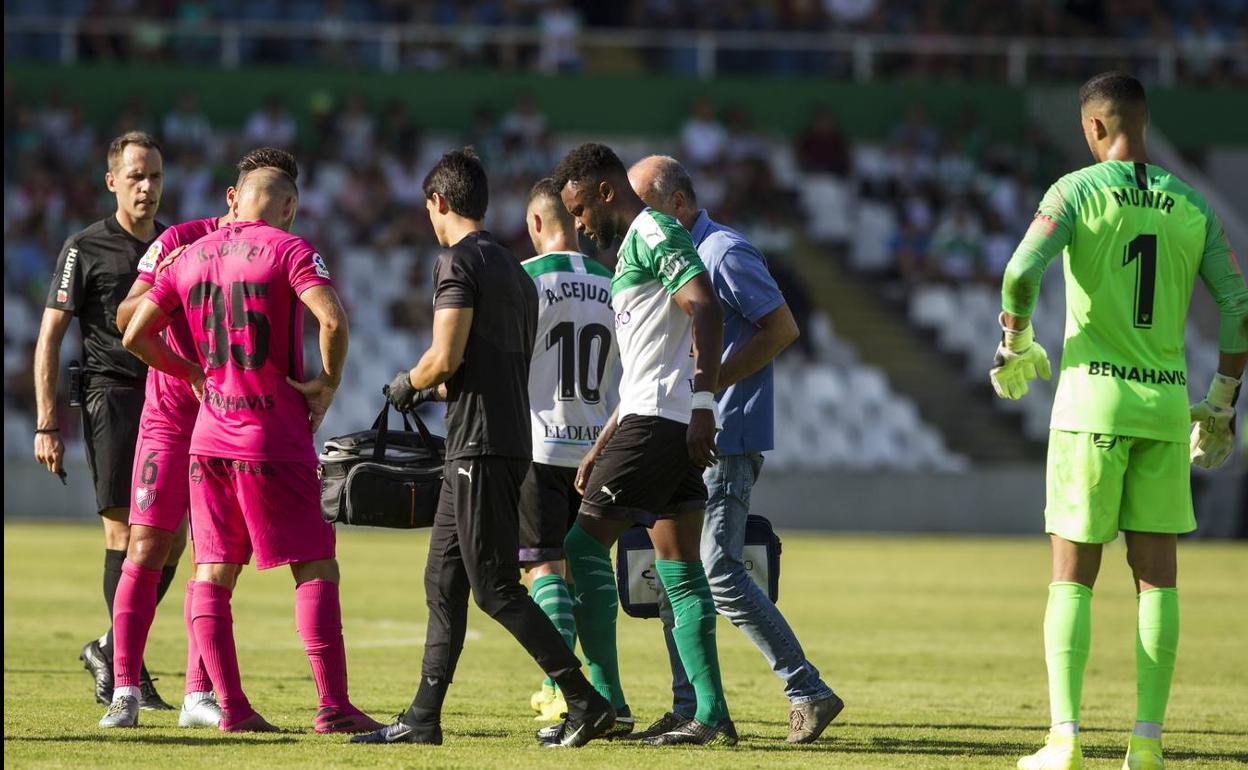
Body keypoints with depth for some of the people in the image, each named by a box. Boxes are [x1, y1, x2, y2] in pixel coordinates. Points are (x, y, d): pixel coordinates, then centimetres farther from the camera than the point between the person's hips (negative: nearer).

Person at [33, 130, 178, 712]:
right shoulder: (85, 249, 0)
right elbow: (49, 337, 0)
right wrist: (46, 424, -7)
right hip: (112, 397, -5)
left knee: (171, 539, 2)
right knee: (125, 536, -9)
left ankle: (109, 651, 18)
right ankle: (127, 670, -5)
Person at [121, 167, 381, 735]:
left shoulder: (190, 257, 10)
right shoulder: (289, 249, -6)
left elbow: (136, 336, 9)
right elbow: (332, 318, -21)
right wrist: (328, 382, -6)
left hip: (210, 435, 5)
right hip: (275, 440, -5)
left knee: (213, 574, 7)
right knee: (315, 570, -2)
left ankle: (232, 707, 1)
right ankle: (333, 705, -9)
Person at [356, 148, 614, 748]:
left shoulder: (459, 261, -9)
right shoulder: (514, 270, 19)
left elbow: (445, 358, -17)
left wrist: (408, 383, 3)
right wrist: (437, 391, 29)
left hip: (479, 445, -9)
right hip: (510, 440, 9)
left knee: (495, 588, -8)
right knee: (443, 580, 12)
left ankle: (586, 702, -12)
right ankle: (423, 718, 13)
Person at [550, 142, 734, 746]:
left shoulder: (652, 234, -7)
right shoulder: (635, 245, 25)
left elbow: (706, 311, -20)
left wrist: (702, 406, -27)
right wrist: (599, 449, 28)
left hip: (659, 423, -10)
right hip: (665, 422, 10)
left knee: (586, 544, -6)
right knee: (679, 570, 7)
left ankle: (605, 699, -5)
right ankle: (712, 715, 4)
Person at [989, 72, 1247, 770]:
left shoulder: (1077, 191, -4)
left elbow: (1022, 273, -18)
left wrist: (1016, 343, 1)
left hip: (1092, 400, -3)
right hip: (1165, 405, 3)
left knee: (1073, 576, 2)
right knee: (1158, 575, 4)